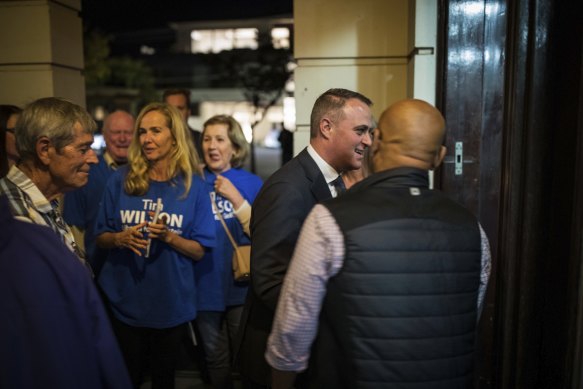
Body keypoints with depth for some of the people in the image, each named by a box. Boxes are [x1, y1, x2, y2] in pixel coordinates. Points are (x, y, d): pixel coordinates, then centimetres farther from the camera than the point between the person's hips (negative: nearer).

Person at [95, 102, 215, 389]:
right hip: (122, 300, 1)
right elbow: (101, 238, 3)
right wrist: (120, 238, -18)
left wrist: (169, 237, -22)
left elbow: (199, 251, -5)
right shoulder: (120, 180, -4)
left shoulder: (193, 186, -7)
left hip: (170, 303, 0)